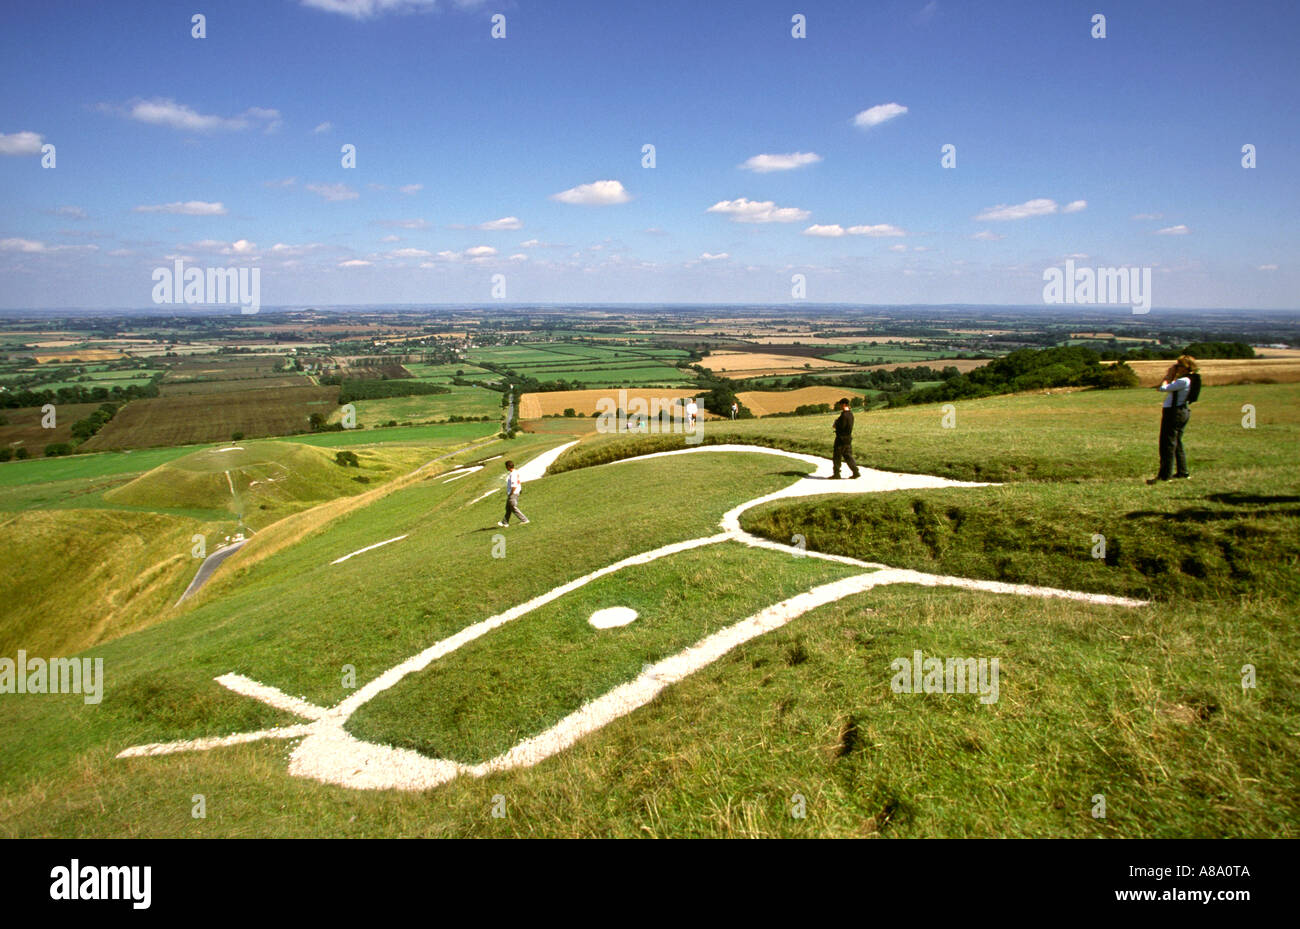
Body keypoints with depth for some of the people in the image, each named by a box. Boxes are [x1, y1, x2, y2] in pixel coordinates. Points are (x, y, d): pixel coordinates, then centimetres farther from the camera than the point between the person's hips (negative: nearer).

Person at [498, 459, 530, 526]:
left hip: (513, 494, -10)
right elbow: (520, 482, 17)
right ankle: (505, 523, 24)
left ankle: (524, 520, -2)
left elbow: (514, 486, -25)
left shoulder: (512, 475, -21)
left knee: (514, 508, -3)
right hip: (516, 493, 10)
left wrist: (510, 494, -17)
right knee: (508, 508, 16)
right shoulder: (516, 473, 9)